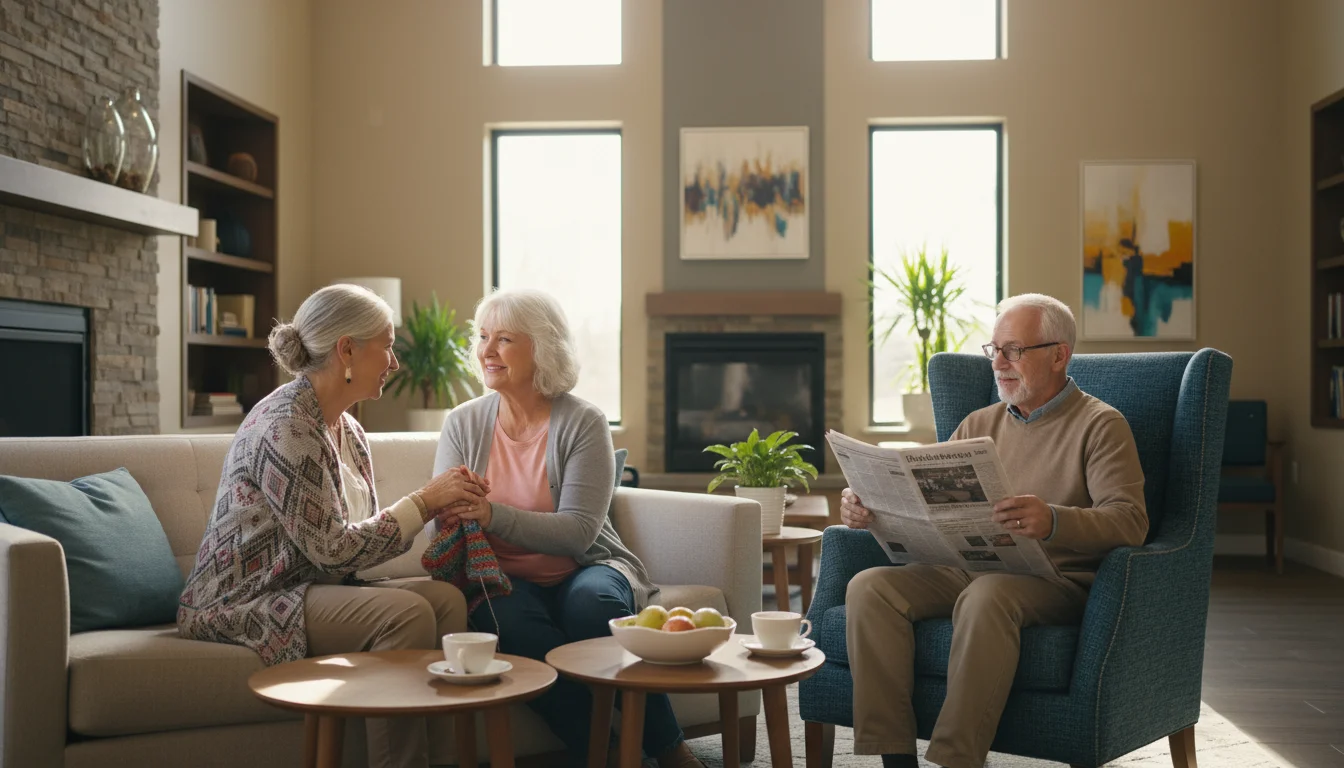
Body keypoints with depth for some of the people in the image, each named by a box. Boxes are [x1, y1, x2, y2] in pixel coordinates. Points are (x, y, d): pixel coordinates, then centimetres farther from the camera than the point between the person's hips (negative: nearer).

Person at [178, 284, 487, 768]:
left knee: (445, 597, -13)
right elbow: (332, 549, -21)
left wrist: (442, 507, -7)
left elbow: (361, 534, 8)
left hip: (312, 591, 8)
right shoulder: (286, 426, -18)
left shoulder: (346, 431, 10)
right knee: (406, 611, -27)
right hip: (241, 604, -8)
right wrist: (424, 502, -16)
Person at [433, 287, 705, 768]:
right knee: (512, 621, -33)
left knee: (592, 603, -36)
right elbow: (442, 521, 1)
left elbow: (578, 531, -17)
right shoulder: (463, 424, 4)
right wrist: (451, 515, -25)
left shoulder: (583, 423, -7)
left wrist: (493, 515, -31)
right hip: (507, 580, 2)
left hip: (583, 570, -2)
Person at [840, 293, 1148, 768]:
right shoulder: (979, 424, 20)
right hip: (966, 570, 5)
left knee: (986, 597, -38)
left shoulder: (1100, 425, 2)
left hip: (1055, 580, -5)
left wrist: (1053, 522, -33)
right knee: (869, 586, -20)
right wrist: (868, 508, -4)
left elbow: (1130, 520, -13)